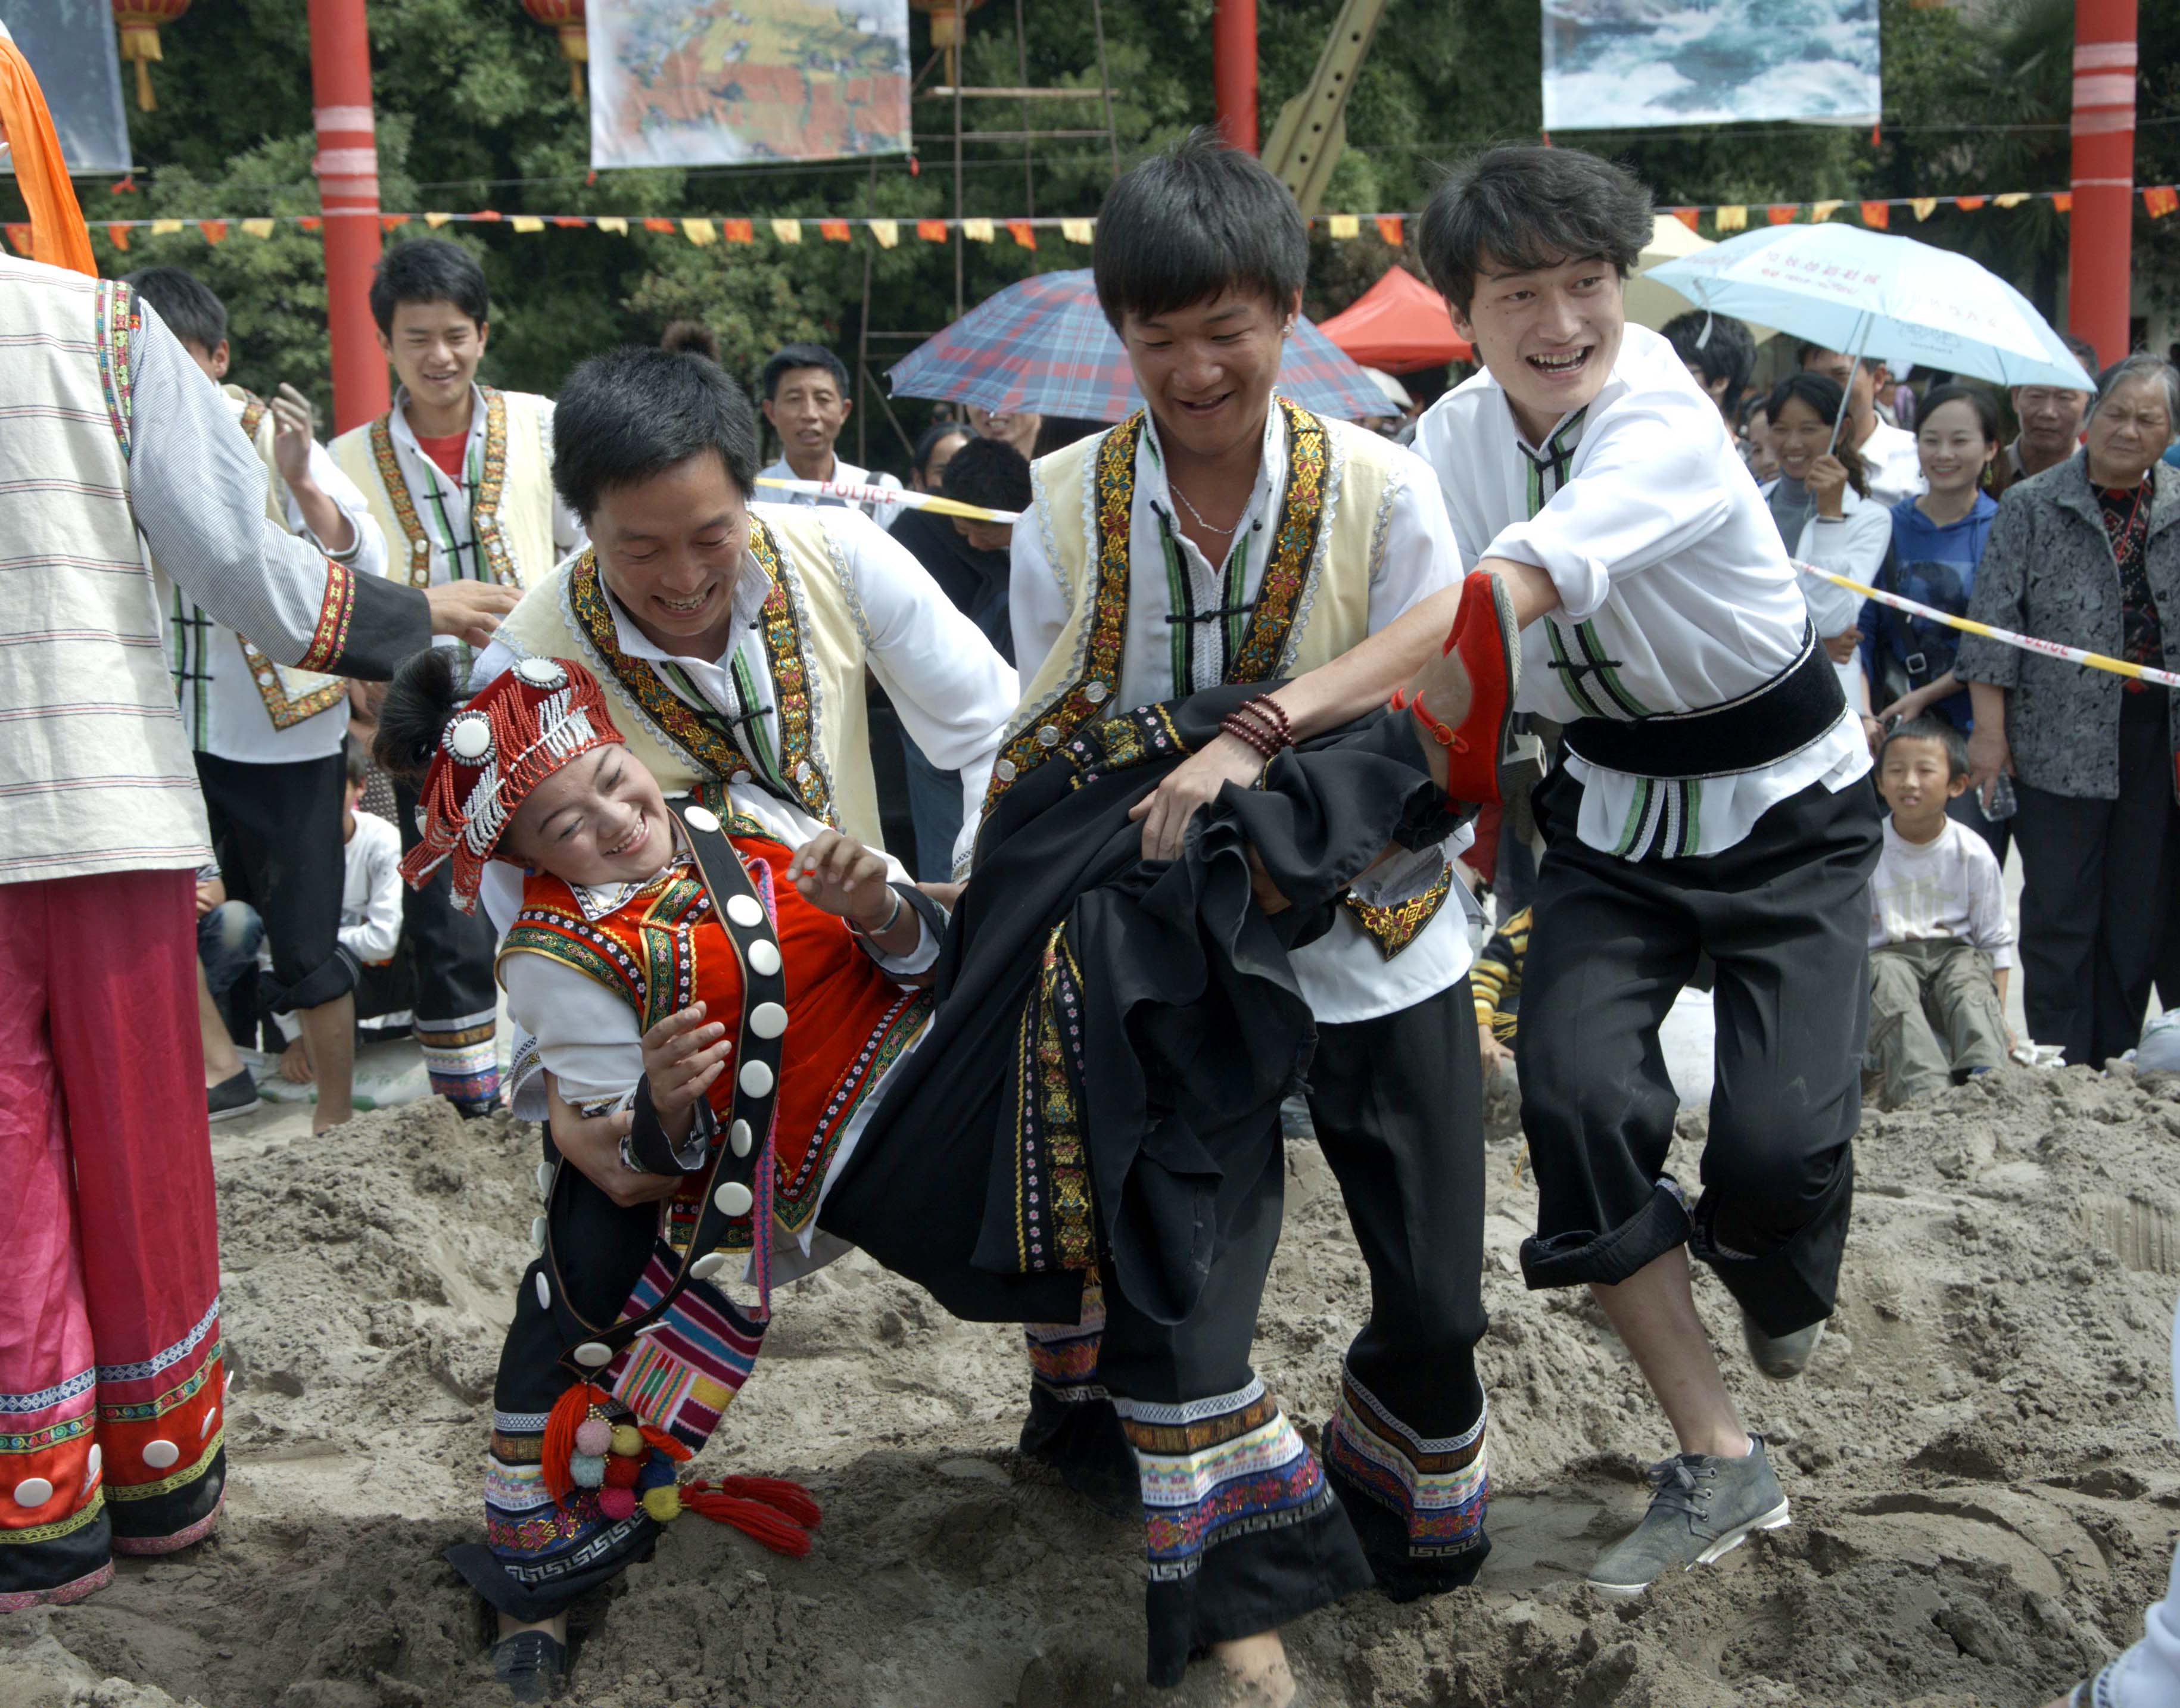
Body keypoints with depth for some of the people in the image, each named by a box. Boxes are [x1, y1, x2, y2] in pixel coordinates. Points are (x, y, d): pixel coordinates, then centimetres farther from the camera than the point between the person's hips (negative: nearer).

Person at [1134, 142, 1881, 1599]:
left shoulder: (1666, 424, -26)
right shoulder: (1456, 437, -4)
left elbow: (1497, 601, -40)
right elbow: (1402, 634, -4)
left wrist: (1265, 726, -47)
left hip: (1785, 807, -4)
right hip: (1614, 809, 5)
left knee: (1781, 1139, -16)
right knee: (1574, 1092, -15)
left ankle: (1774, 1280, 25)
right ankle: (1718, 1464, 1)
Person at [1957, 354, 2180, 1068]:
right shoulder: (2032, 505, 2)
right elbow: (1995, 620, -1)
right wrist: (1989, 729, -7)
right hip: (2062, 739, -3)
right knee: (2059, 911, -1)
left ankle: (2115, 1068, 19)